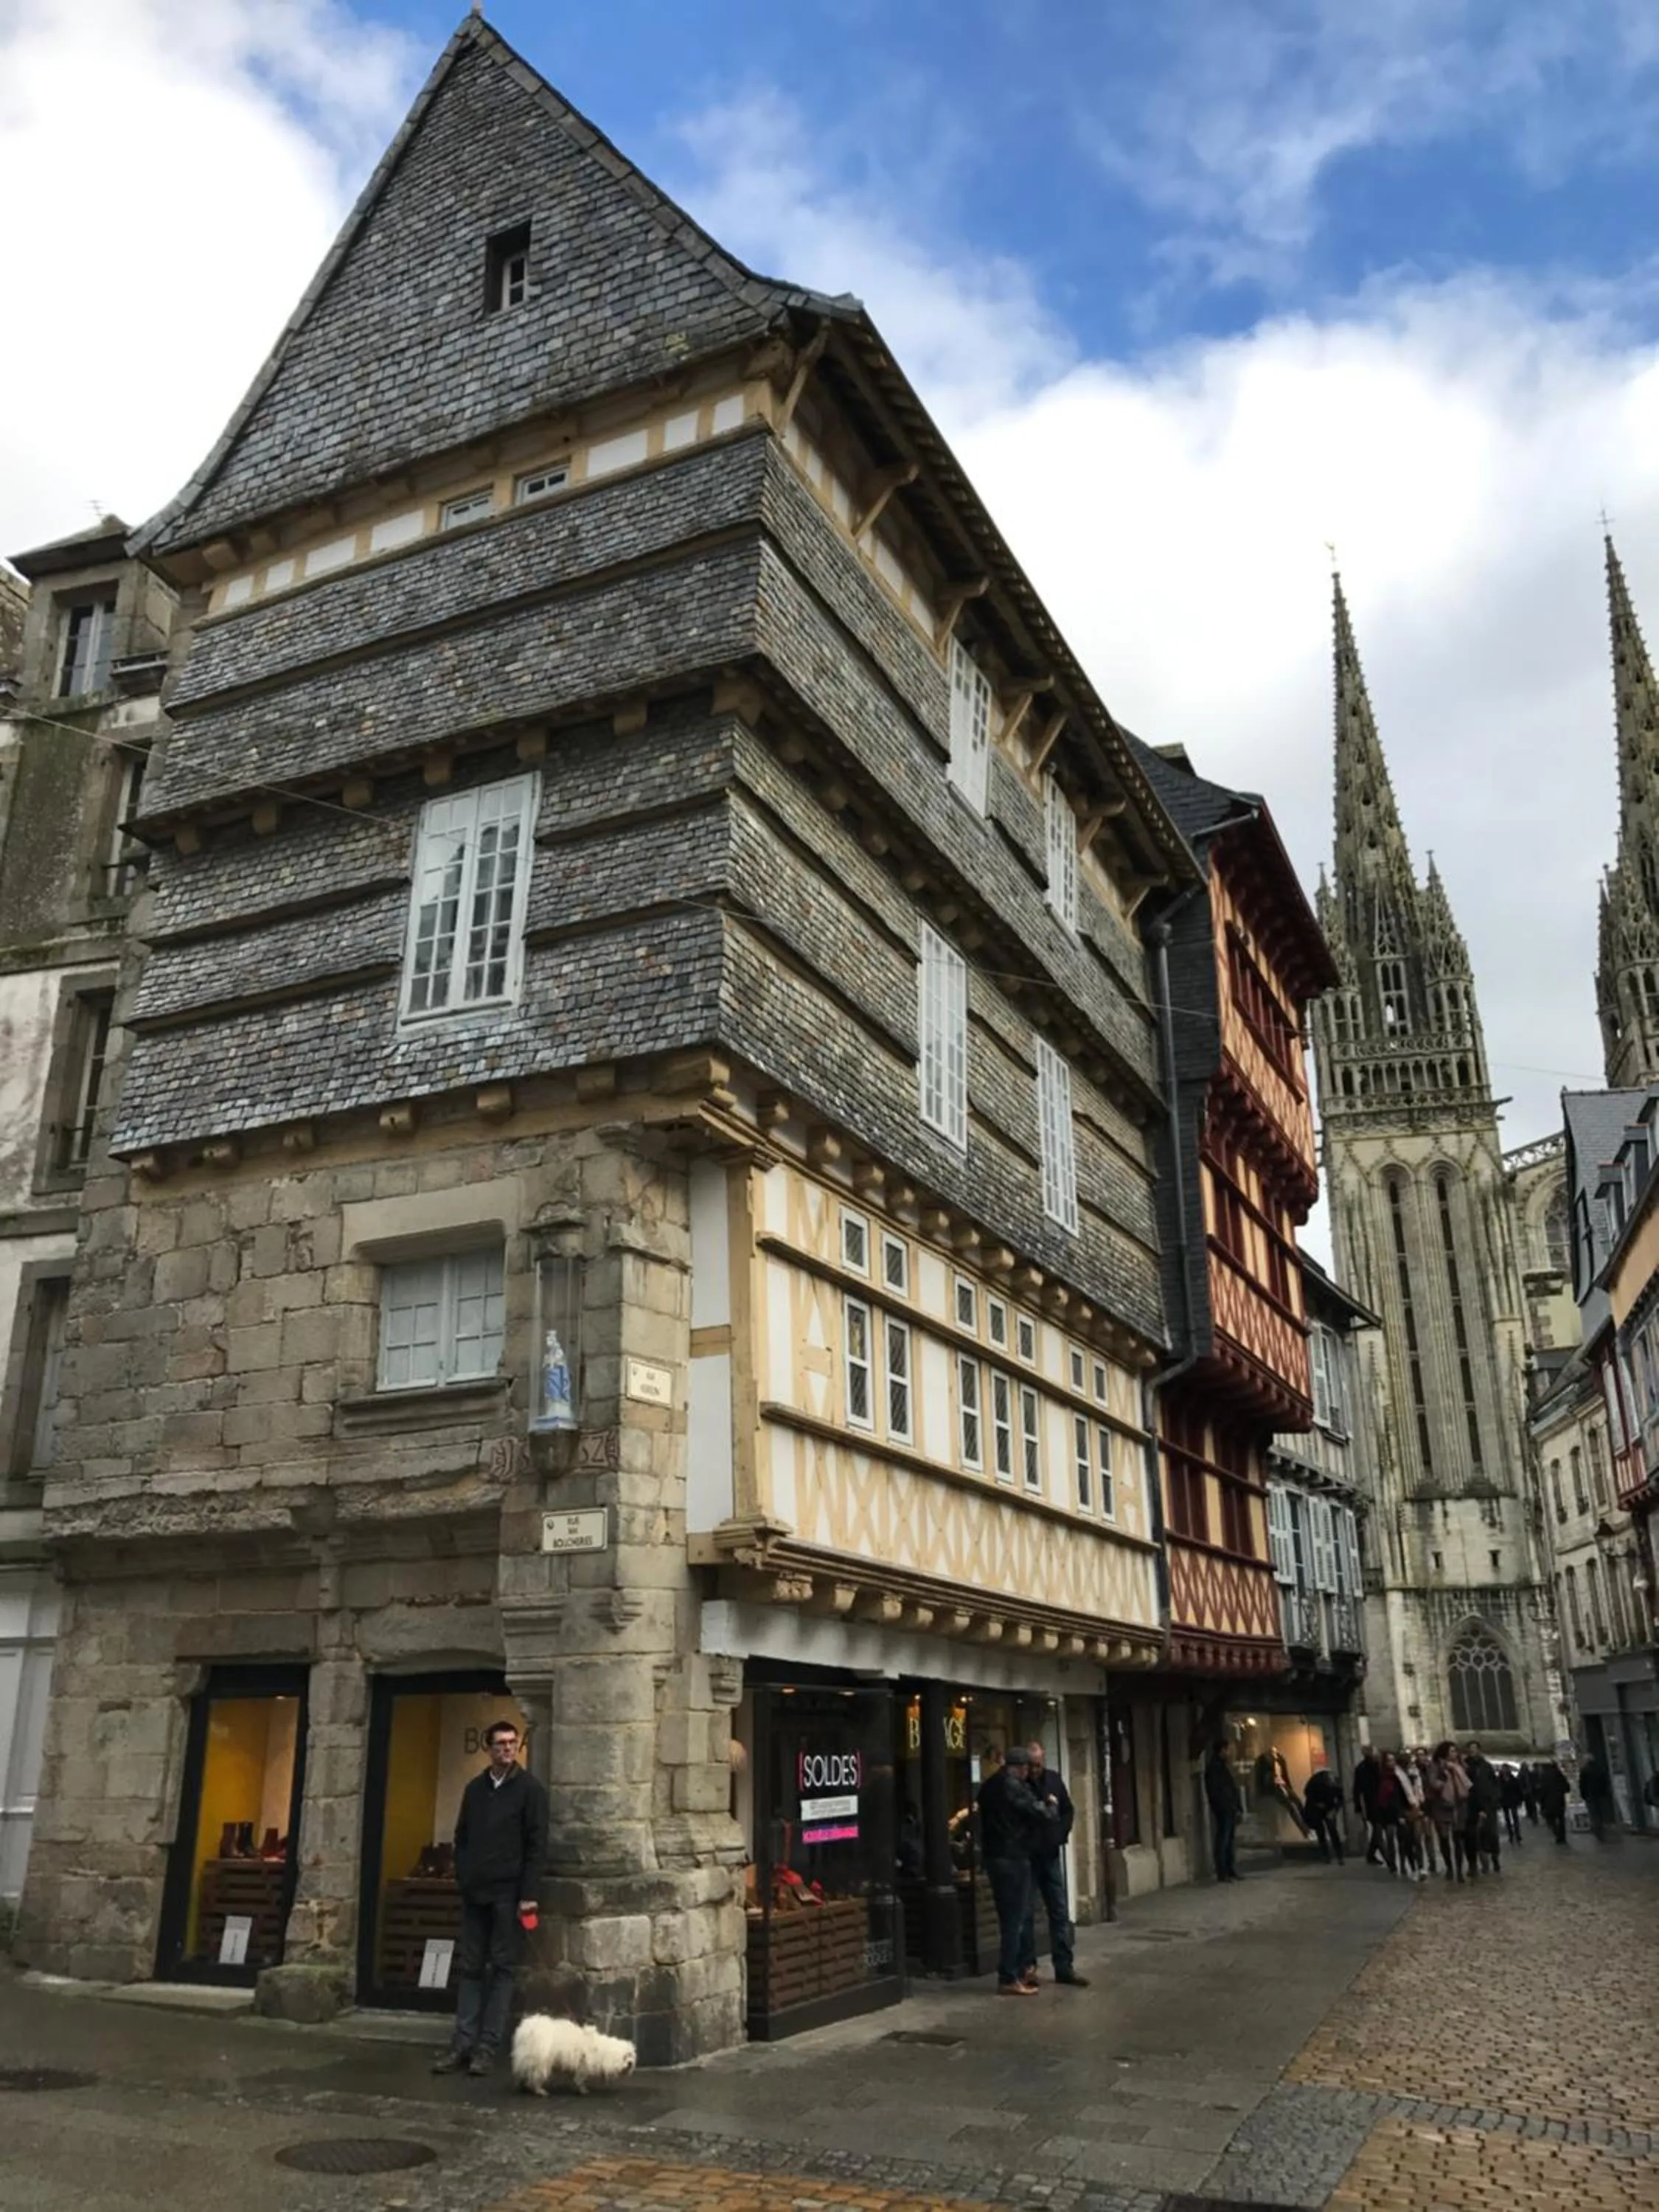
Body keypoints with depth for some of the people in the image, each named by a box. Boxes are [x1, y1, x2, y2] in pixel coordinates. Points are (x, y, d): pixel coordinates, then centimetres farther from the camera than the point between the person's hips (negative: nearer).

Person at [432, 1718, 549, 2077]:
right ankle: (462, 2044, 12)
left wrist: (529, 1894, -14)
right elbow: (461, 1837, 16)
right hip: (474, 1892, 5)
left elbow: (536, 1845, -8)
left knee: (502, 1969, 1)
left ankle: (488, 2047, 5)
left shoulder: (529, 1789, -5)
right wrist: (462, 1877, 6)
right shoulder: (474, 1788, 10)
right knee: (471, 1968, 7)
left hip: (508, 1893, -5)